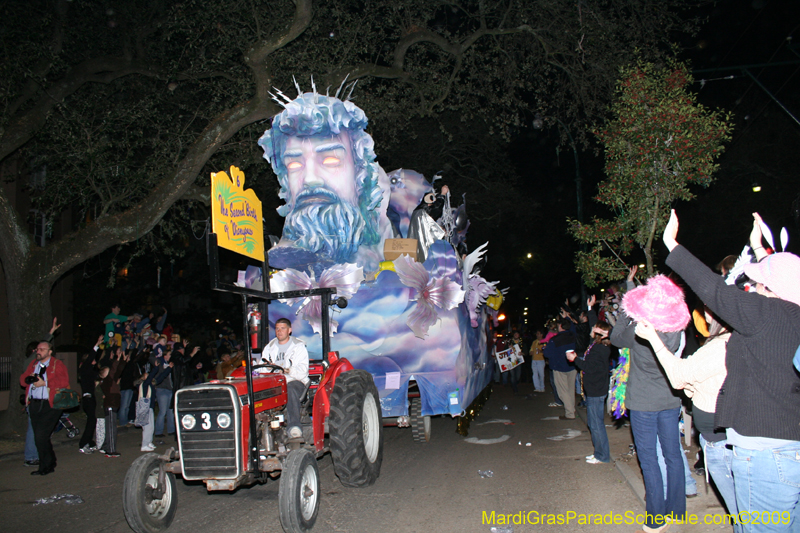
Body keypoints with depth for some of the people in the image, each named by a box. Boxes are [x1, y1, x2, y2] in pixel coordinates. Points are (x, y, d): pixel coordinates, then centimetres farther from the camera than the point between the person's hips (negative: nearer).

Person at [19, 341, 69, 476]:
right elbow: (22, 380, 15)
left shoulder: (57, 365, -3)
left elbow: (64, 382, -16)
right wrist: (29, 378, -7)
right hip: (34, 404, 7)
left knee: (41, 436, -11)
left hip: (50, 405, -7)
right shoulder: (33, 364, 17)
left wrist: (45, 383, -18)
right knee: (39, 437, 12)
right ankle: (50, 463, 27)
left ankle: (46, 466, 3)